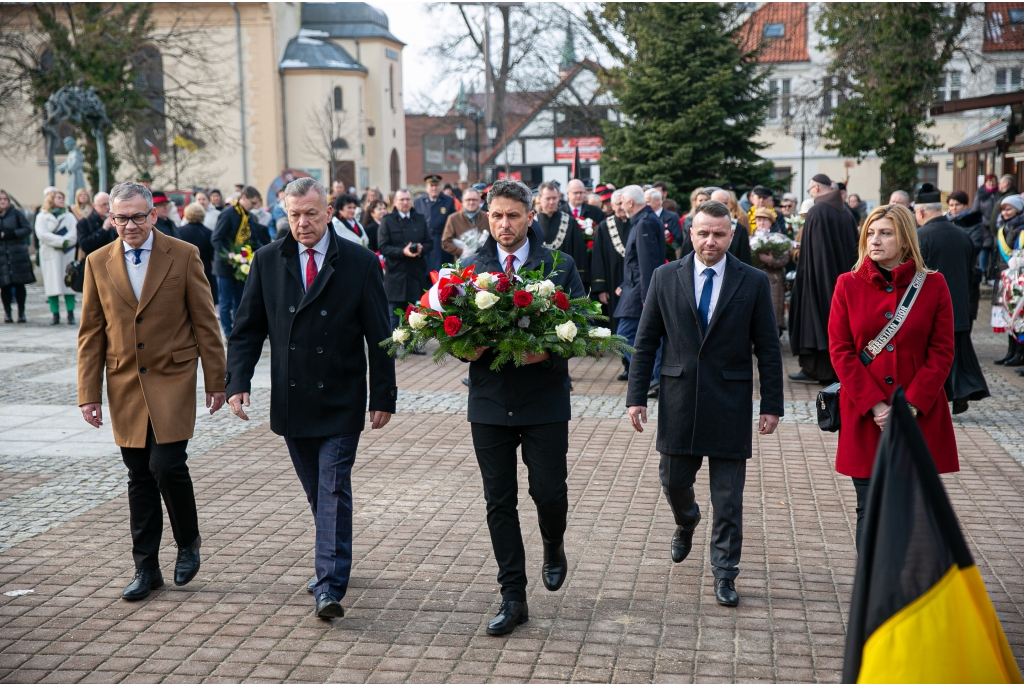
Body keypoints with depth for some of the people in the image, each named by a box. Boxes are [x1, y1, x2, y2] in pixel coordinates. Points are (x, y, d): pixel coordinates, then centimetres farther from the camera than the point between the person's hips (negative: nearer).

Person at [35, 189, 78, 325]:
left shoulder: (69, 216, 13)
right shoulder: (42, 216, 7)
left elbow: (74, 233, 0)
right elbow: (42, 234, -8)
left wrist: (65, 242, -17)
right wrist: (61, 241, -14)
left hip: (67, 254, 1)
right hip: (50, 255, -1)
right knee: (52, 285, -3)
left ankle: (70, 314, -2)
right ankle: (55, 315, 2)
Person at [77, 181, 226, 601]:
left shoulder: (183, 256, -3)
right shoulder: (98, 263, 5)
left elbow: (205, 322, -1)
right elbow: (91, 333, 7)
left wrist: (216, 381, -3)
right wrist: (89, 393, 1)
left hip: (172, 380, -3)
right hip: (125, 385, 3)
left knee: (167, 465, -12)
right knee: (140, 478, 8)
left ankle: (188, 542, 15)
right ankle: (146, 569, 19)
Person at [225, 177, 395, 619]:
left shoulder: (360, 262, -4)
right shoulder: (267, 261, 4)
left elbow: (379, 336, -2)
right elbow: (247, 329, 6)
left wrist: (383, 396, -3)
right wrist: (238, 382, -6)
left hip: (340, 401, -3)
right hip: (291, 401, 3)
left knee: (334, 490, -7)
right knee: (316, 491, 13)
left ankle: (329, 588, -7)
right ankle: (334, 564, 30)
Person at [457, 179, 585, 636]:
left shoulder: (560, 267, 0)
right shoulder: (470, 268, 6)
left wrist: (550, 349, -22)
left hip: (544, 398, -2)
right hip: (490, 402, 2)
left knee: (548, 490, -1)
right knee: (499, 501, 5)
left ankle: (553, 548, 35)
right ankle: (513, 598, 16)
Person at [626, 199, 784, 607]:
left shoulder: (753, 282, -1)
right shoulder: (665, 278, 2)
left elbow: (768, 349, 1)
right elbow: (646, 342, 4)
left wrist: (772, 404, -2)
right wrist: (636, 396, -1)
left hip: (730, 402, -1)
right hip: (679, 401, 2)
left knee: (728, 497, 3)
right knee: (673, 480, 12)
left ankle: (724, 573, 18)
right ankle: (686, 522, 46)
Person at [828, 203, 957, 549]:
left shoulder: (933, 285, 1)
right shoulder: (848, 285, 2)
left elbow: (942, 352, 0)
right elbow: (840, 351, -1)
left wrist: (911, 404, -11)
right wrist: (874, 405, -11)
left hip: (920, 416, 0)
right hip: (864, 417, 0)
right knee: (869, 511, 5)